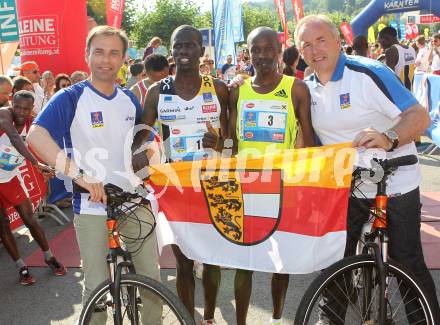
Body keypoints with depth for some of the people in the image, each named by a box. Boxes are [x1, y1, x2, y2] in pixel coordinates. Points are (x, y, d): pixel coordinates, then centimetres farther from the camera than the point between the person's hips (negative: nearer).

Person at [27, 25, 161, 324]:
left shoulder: (129, 99, 7)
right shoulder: (71, 98, -9)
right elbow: (36, 136, -24)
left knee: (151, 274, 10)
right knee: (97, 286, 4)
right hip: (91, 202, -4)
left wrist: (141, 160, 3)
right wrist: (79, 174, -33)